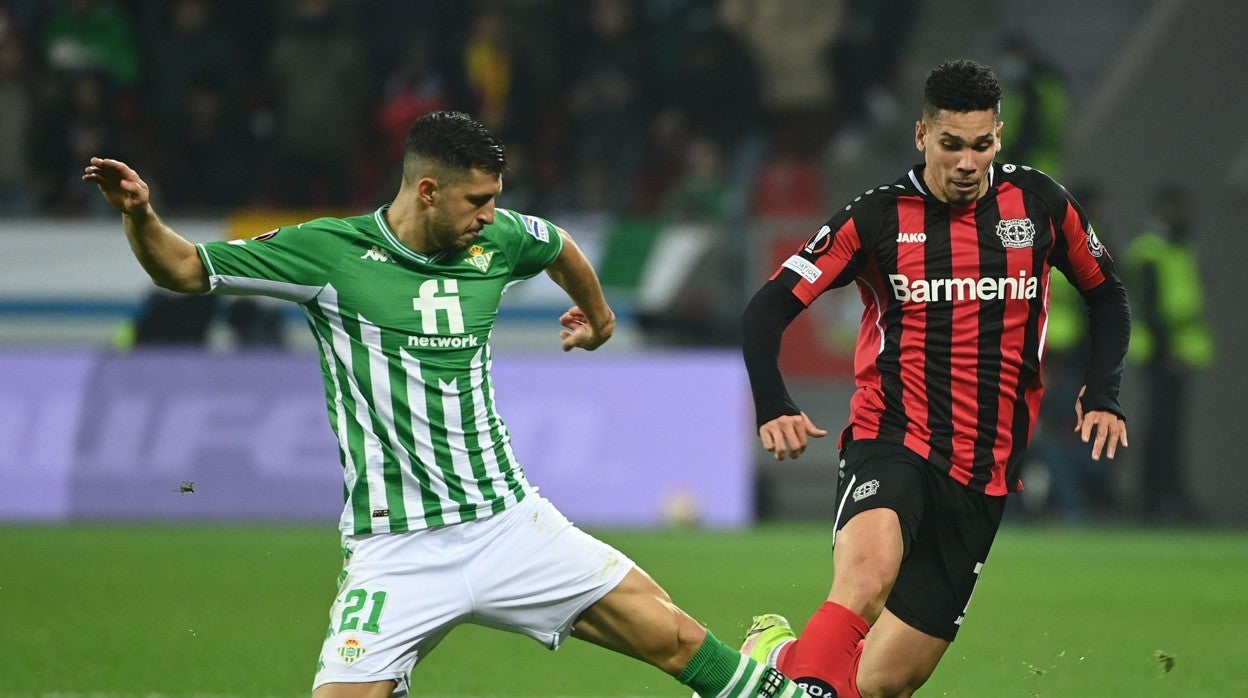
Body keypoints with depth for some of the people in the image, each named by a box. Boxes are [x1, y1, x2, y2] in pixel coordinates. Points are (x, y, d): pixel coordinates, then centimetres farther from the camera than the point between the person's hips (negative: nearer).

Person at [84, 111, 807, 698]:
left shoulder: (497, 240, 5)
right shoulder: (328, 252, -7)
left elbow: (559, 246, 29)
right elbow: (184, 269, -5)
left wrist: (599, 315, 46)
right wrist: (140, 216, -24)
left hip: (511, 524, 4)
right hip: (400, 555, -4)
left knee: (673, 638, -1)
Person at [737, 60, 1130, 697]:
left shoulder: (1040, 204, 4)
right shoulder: (877, 218, -4)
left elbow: (1106, 294, 20)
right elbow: (768, 309, -2)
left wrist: (1103, 394, 6)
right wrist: (773, 408, -17)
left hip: (984, 476, 3)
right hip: (890, 444, -3)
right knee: (865, 580, -38)